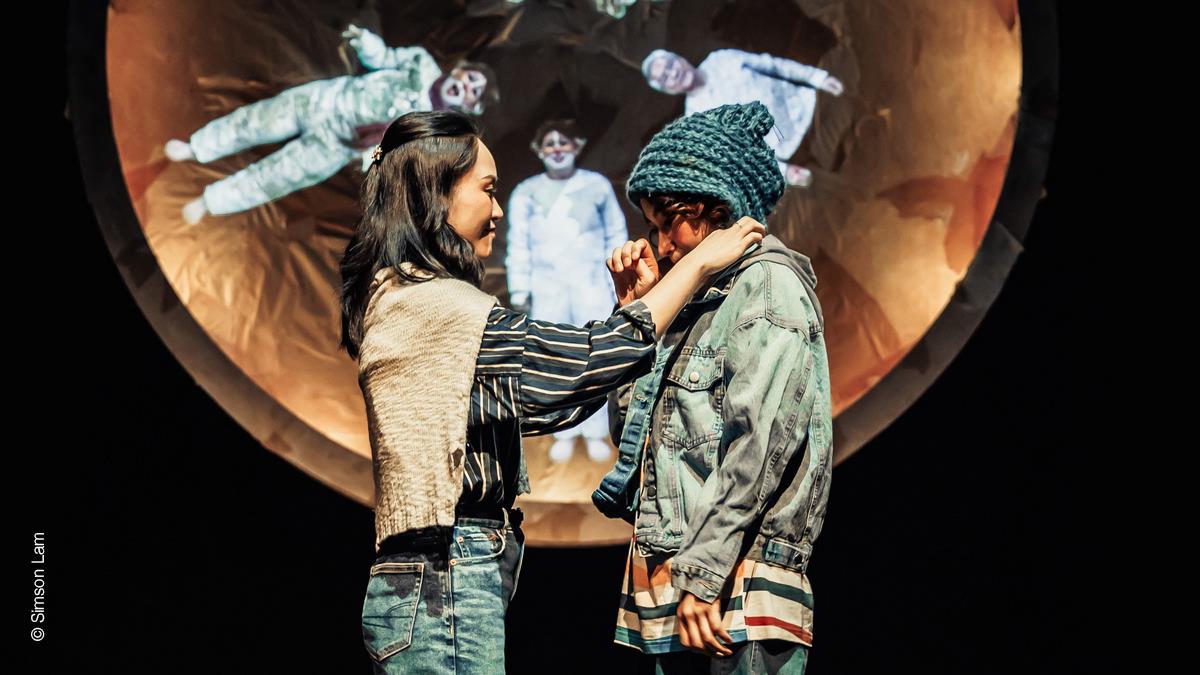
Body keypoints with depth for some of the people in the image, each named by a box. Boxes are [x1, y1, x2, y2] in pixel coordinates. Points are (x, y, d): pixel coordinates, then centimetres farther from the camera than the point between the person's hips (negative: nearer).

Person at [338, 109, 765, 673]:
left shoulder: (402, 300, 16)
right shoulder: (429, 304, -14)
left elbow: (543, 407, 17)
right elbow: (589, 359, -15)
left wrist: (627, 307, 13)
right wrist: (702, 261, -6)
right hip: (445, 587, -10)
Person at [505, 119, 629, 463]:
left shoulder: (597, 185, 2)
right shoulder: (526, 193, 3)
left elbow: (616, 235, 8)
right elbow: (518, 244, 4)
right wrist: (520, 290, 1)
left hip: (592, 284, -1)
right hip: (548, 287, 1)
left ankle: (596, 434, 8)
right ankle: (564, 434, 12)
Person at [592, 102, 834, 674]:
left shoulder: (770, 284, -6)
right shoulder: (702, 301, 21)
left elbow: (762, 444, -17)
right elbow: (629, 428, 22)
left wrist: (703, 573, -21)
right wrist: (635, 309, 15)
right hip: (673, 597, 9)